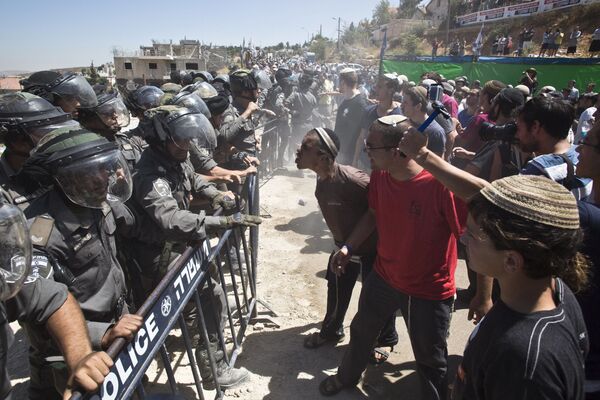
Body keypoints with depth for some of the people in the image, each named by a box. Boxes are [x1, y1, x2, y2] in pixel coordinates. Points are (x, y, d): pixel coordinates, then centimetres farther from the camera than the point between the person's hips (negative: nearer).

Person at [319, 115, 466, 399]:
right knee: (361, 331, 28)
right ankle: (347, 376, 57)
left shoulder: (441, 184, -30)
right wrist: (348, 247, 2)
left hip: (429, 291, -6)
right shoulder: (379, 176, -10)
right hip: (383, 277, 7)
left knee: (431, 361, 15)